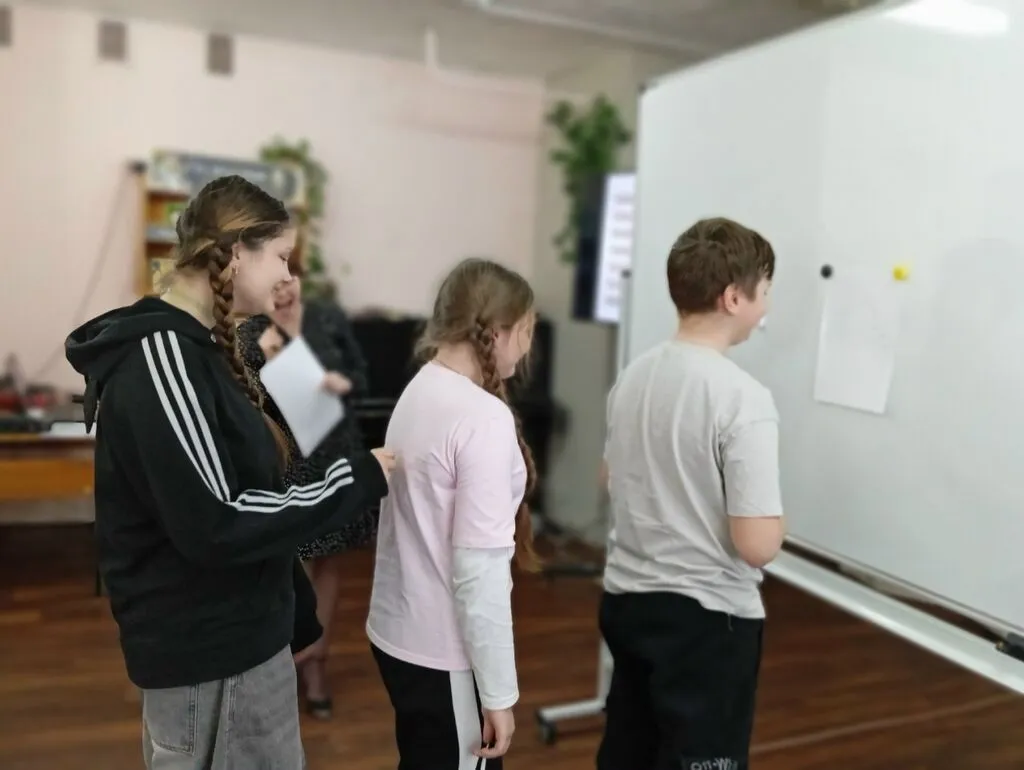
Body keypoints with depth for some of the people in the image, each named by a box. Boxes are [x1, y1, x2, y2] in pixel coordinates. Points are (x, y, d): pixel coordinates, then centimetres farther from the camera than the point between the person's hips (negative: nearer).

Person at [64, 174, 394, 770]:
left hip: (226, 632, 9)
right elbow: (215, 525, -26)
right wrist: (356, 483, -18)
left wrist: (293, 610, 16)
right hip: (209, 650, -9)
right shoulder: (161, 358, -21)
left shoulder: (189, 348, 9)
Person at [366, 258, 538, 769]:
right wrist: (498, 692, -15)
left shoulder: (417, 392, 4)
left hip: (397, 632, 8)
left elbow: (427, 526, 8)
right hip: (444, 651, -8)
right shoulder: (484, 417, -22)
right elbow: (480, 569, -23)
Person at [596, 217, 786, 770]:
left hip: (626, 596, 7)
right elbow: (757, 546, -22)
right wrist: (774, 518, -3)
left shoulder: (633, 375, 1)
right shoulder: (743, 398, -22)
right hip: (706, 615, -7)